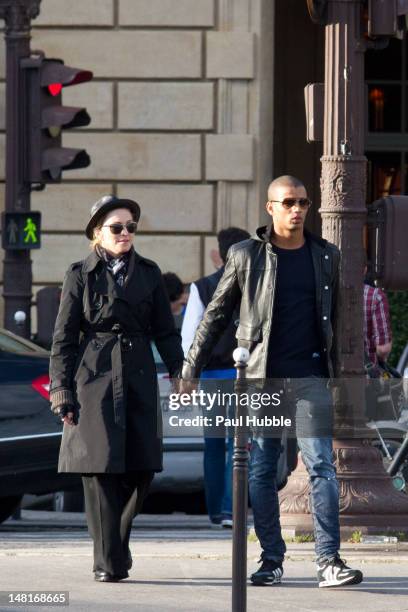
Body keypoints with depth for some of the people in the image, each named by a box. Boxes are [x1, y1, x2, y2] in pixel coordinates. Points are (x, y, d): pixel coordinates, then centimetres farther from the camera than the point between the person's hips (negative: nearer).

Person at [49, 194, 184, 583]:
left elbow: (165, 331, 13)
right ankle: (108, 562, -1)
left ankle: (116, 539, 23)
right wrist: (61, 391, -5)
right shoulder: (80, 275, 3)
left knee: (142, 467, -1)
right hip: (93, 378, -3)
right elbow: (63, 337, 2)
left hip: (138, 377, 3)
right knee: (101, 467, -6)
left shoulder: (148, 273, 12)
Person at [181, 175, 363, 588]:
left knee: (321, 465, -10)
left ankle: (328, 561, -13)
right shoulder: (246, 256, 3)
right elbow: (216, 314, 8)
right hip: (261, 378, 0)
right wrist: (190, 368, 6)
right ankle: (271, 559, 12)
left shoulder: (326, 256, 10)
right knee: (261, 471, 3)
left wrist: (336, 370, 15)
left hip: (310, 377, 1)